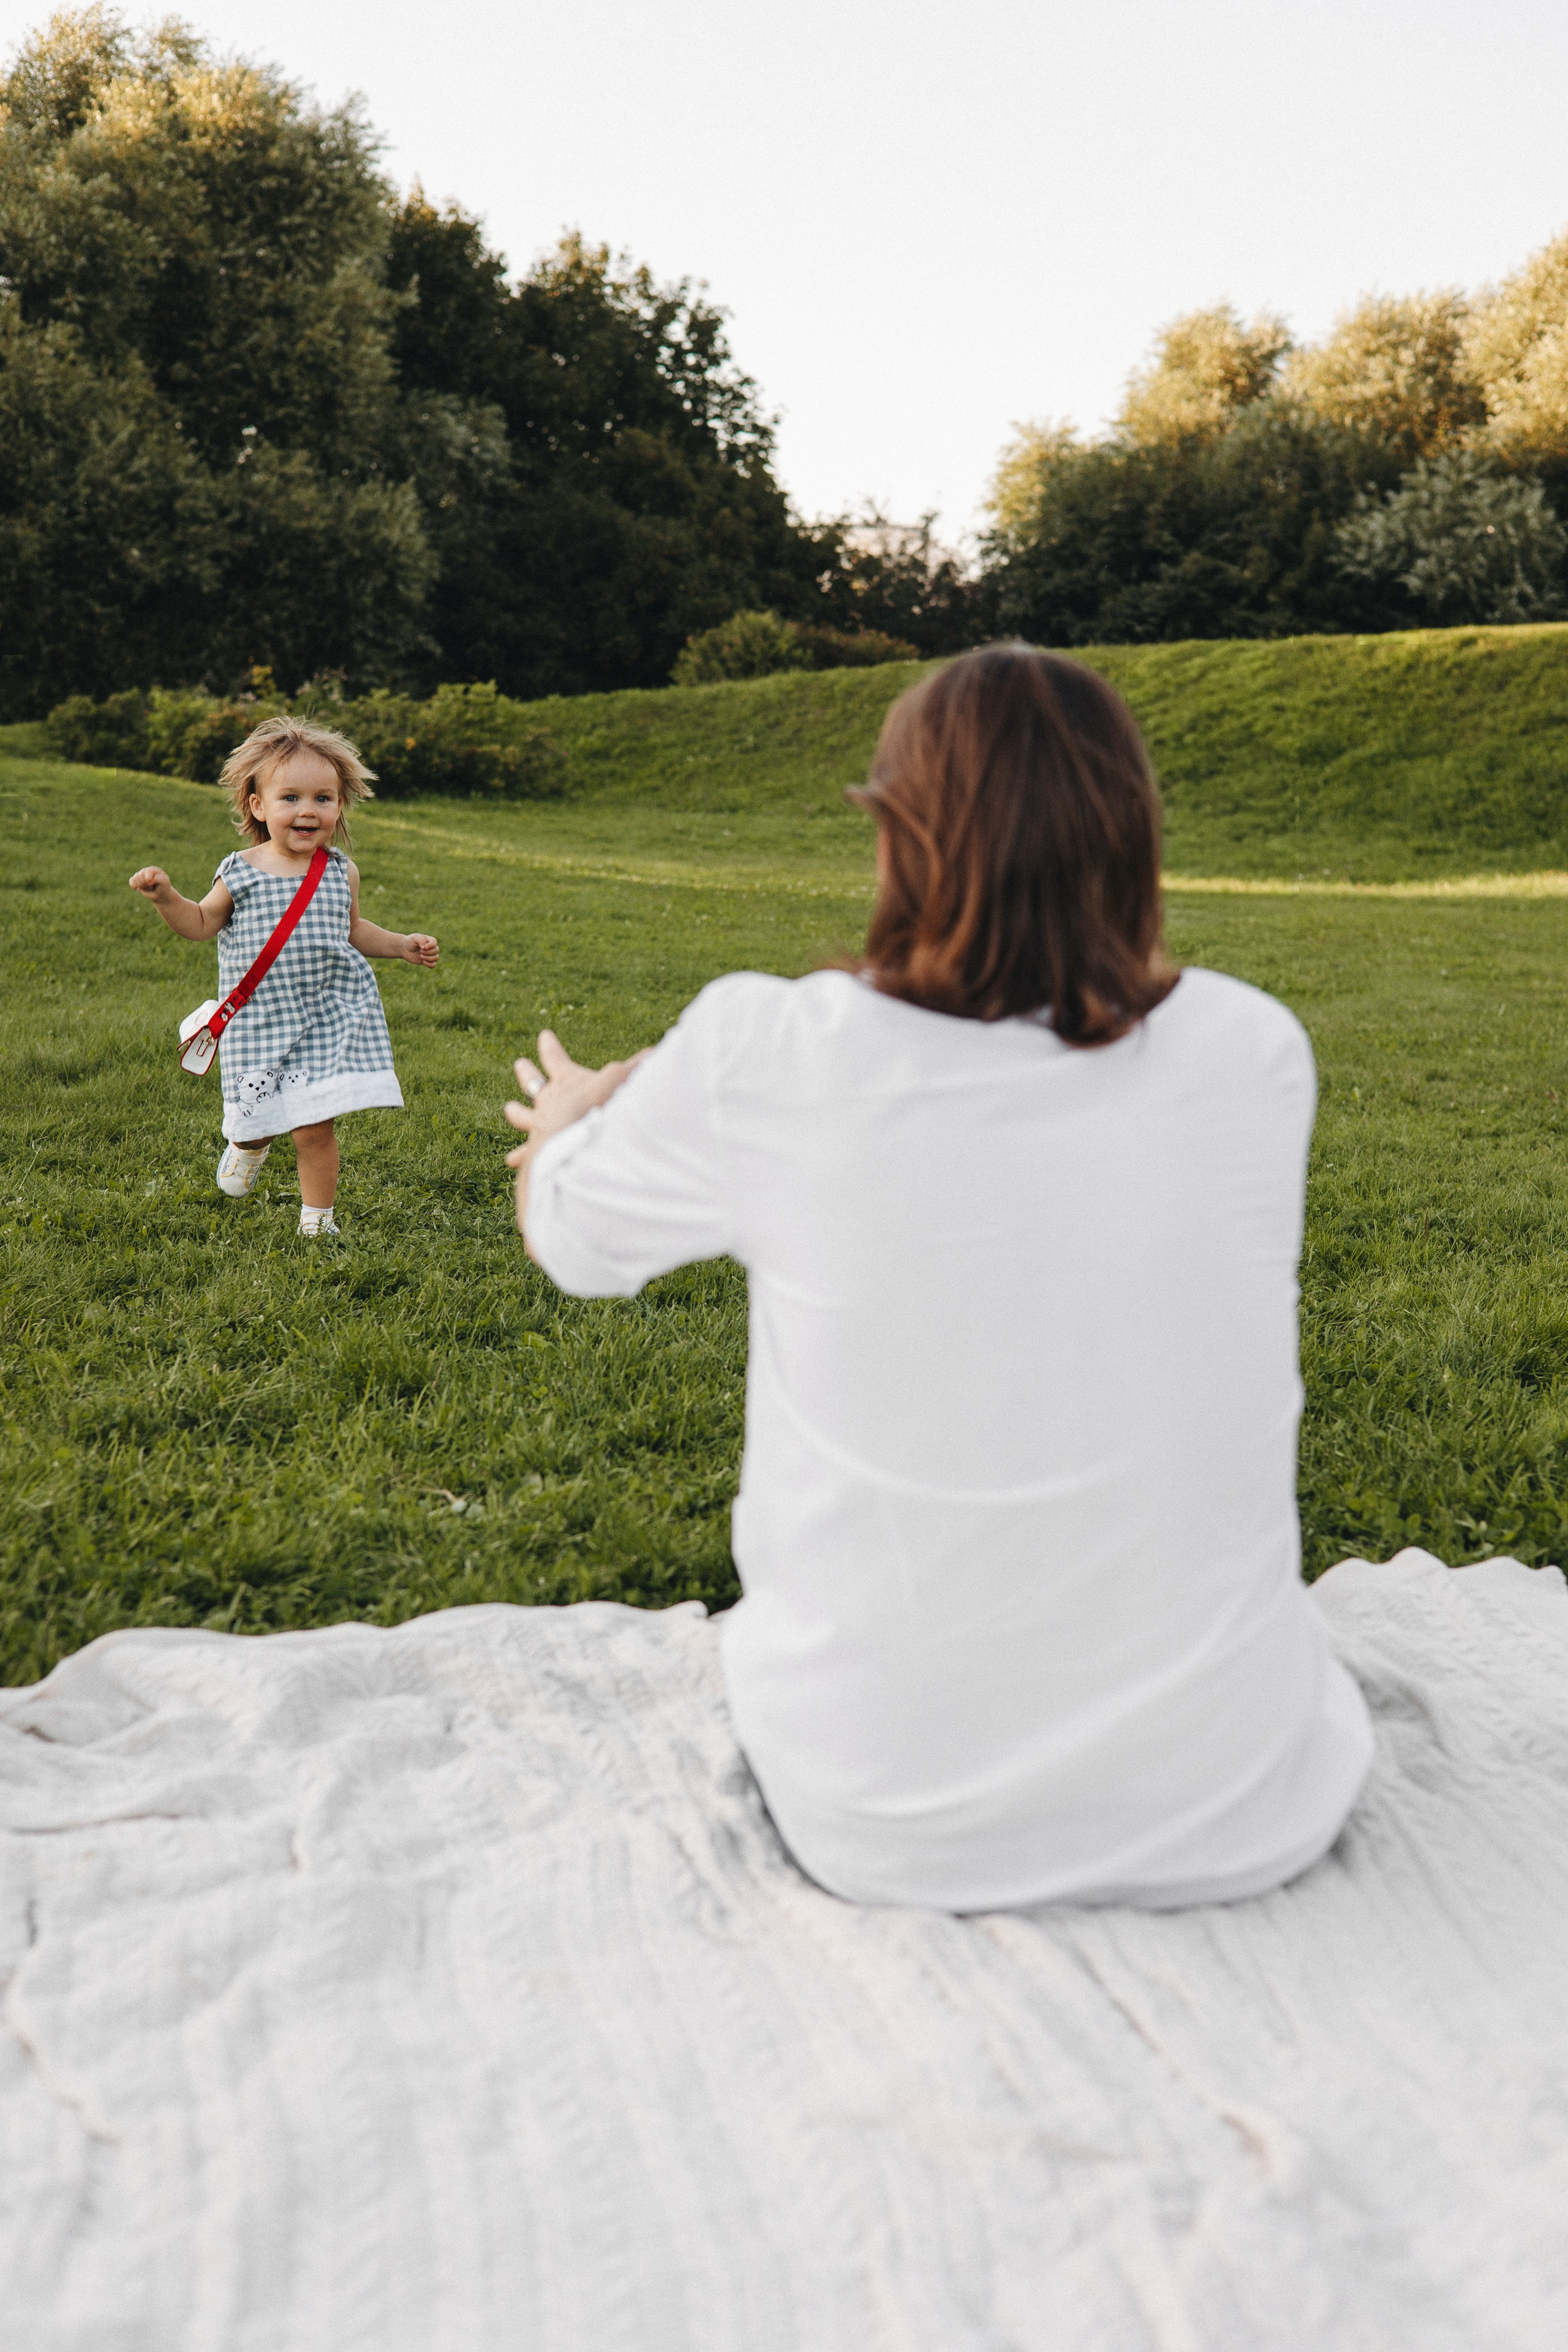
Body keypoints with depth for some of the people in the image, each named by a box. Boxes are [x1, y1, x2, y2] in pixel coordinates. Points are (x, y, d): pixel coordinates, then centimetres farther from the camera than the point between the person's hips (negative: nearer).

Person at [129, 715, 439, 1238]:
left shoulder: (342, 873, 1)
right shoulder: (241, 873, -5)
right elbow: (202, 924, 8)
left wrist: (401, 944, 10)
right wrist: (166, 897, -8)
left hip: (328, 1015, 0)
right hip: (259, 1019, 0)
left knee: (316, 1128, -3)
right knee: (261, 1117, 7)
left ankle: (316, 1223, 16)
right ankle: (249, 1144, 47)